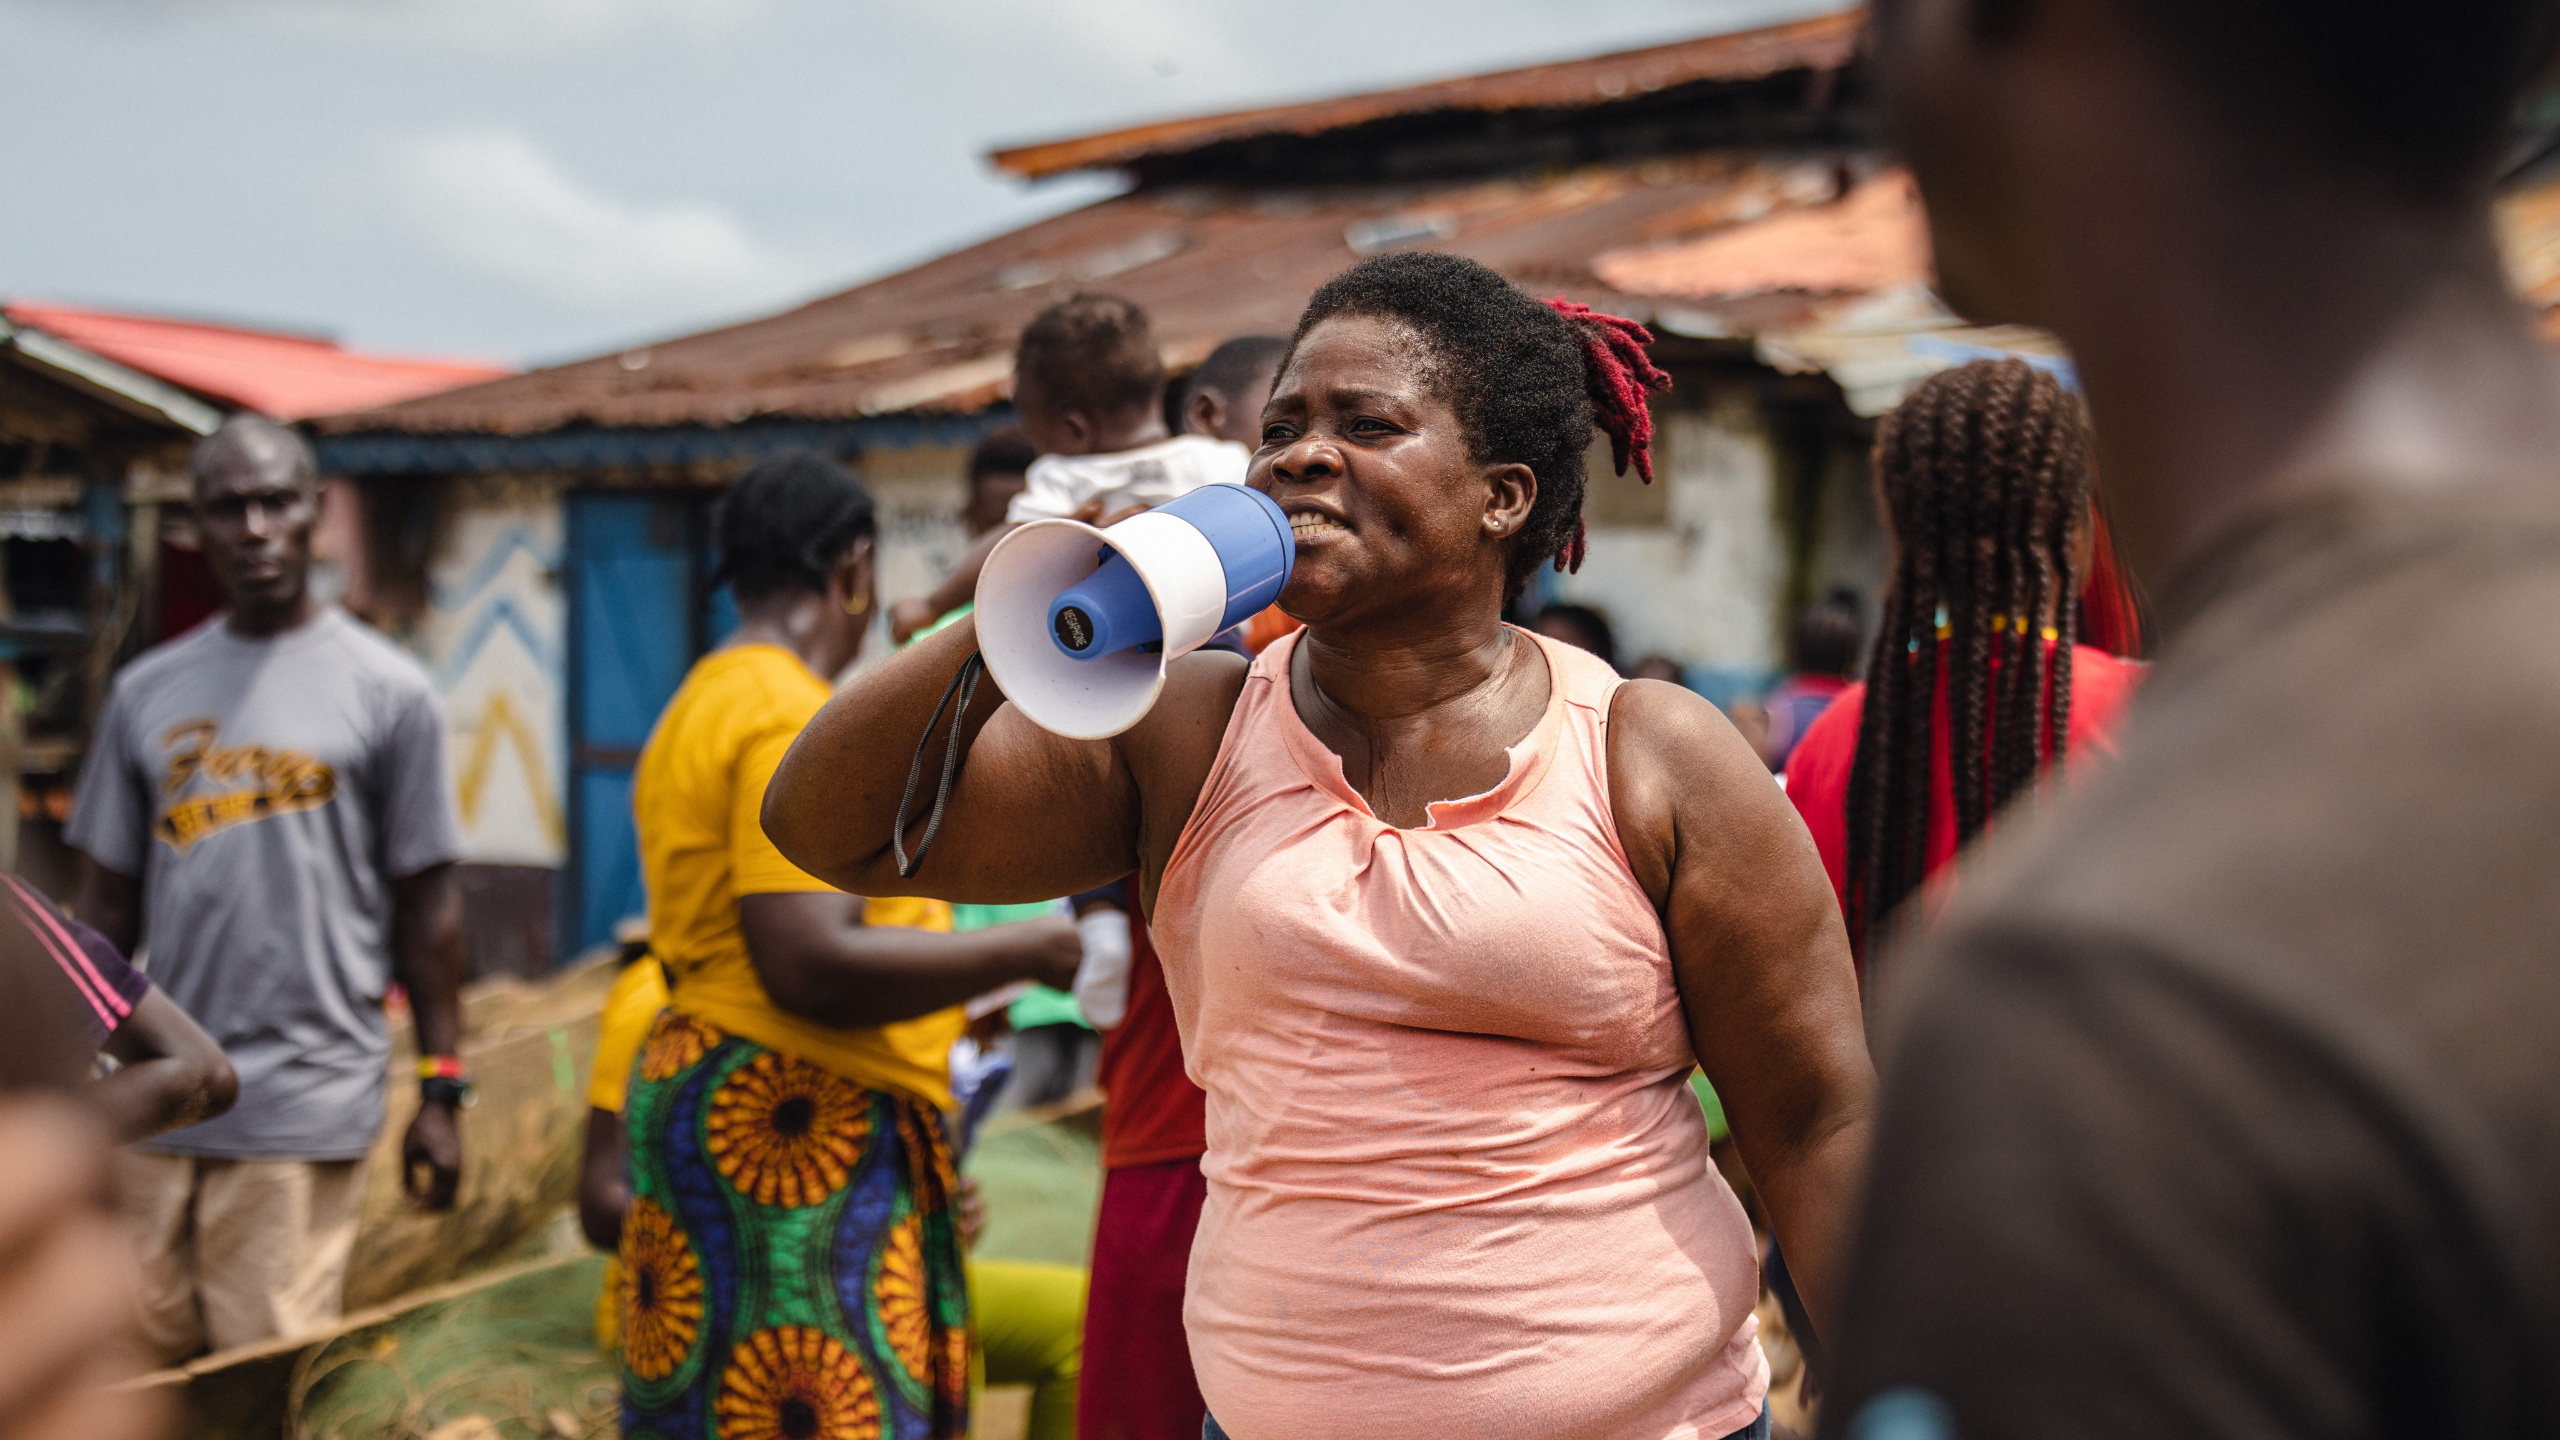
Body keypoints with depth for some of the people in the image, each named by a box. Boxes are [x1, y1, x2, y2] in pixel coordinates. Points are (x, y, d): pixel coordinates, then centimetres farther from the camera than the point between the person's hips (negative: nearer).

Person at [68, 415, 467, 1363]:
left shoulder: (387, 690, 0)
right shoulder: (147, 692, 9)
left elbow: (426, 904, 2)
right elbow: (108, 902, 14)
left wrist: (441, 1090, 0)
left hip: (307, 1105, -3)